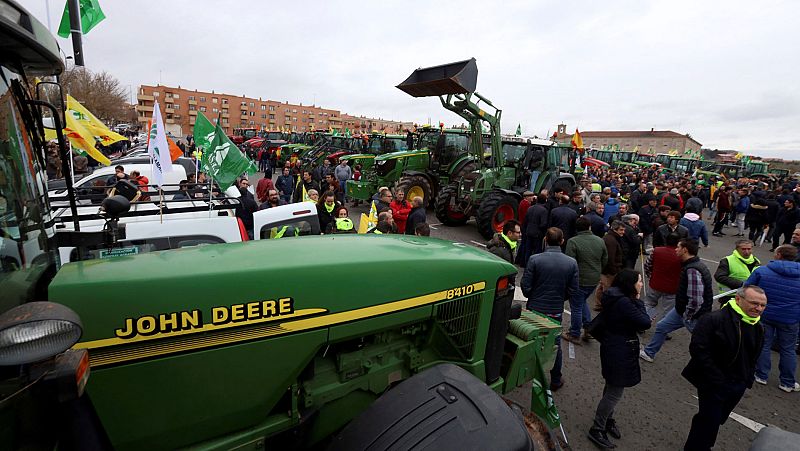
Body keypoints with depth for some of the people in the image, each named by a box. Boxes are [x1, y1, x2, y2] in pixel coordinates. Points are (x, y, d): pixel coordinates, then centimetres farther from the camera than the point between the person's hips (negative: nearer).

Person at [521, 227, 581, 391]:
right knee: (555, 345, 20)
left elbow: (525, 287, -16)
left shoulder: (534, 260, -17)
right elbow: (573, 292, -6)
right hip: (556, 311, 1)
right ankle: (555, 381, 34)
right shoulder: (571, 263, -10)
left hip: (534, 308, -1)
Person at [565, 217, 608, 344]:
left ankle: (574, 335, 19)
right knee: (583, 302, 28)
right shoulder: (600, 241, 2)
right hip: (594, 280, 6)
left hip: (579, 281, -6)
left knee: (576, 307, 7)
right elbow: (605, 261, 9)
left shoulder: (573, 242, -18)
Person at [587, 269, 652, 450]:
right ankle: (597, 430, 16)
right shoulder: (624, 303, -27)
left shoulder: (615, 298, 2)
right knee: (614, 393, 3)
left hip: (613, 348, 10)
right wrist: (638, 302, -12)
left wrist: (635, 301, -3)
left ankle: (608, 420, 44)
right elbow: (645, 323, -22)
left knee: (612, 389, 25)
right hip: (620, 352, -10)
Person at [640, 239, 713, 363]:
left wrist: (687, 316, -17)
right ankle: (648, 353, 34)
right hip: (681, 309, 10)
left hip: (694, 315, -10)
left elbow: (696, 301, -32)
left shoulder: (692, 270, -29)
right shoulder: (688, 265, 2)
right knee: (661, 326, 19)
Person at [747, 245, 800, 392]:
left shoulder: (761, 271, -13)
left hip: (764, 316, -2)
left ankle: (761, 376, 22)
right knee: (788, 350, 14)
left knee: (763, 346, 12)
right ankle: (788, 383, 24)